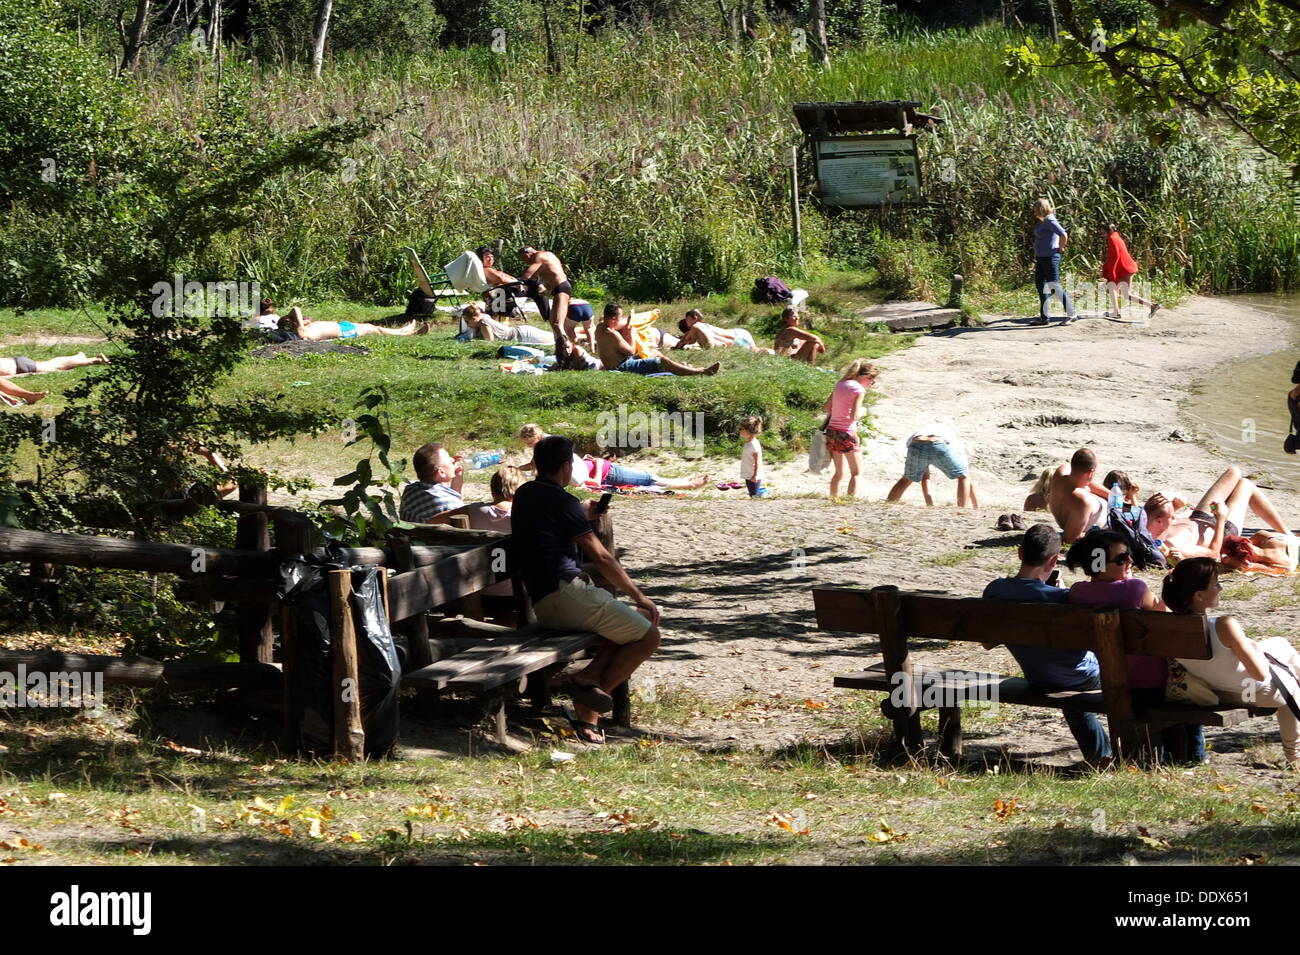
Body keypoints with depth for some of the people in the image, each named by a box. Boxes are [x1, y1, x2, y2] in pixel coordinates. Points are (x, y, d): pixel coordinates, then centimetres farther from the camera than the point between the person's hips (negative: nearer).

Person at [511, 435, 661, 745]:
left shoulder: (524, 495, 14)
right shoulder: (562, 501, -11)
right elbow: (602, 558, -9)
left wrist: (585, 517, 27)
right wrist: (639, 596, -1)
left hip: (541, 603, 9)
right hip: (567, 593, -9)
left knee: (639, 618, 19)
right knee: (648, 635, -2)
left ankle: (589, 676, -1)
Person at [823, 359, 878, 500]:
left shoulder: (840, 384, 9)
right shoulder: (859, 390, -11)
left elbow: (826, 408, 11)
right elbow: (854, 416, -17)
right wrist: (862, 411, 2)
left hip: (832, 430, 7)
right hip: (847, 433, -7)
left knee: (839, 473, 17)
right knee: (855, 473, 5)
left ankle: (834, 499, 17)